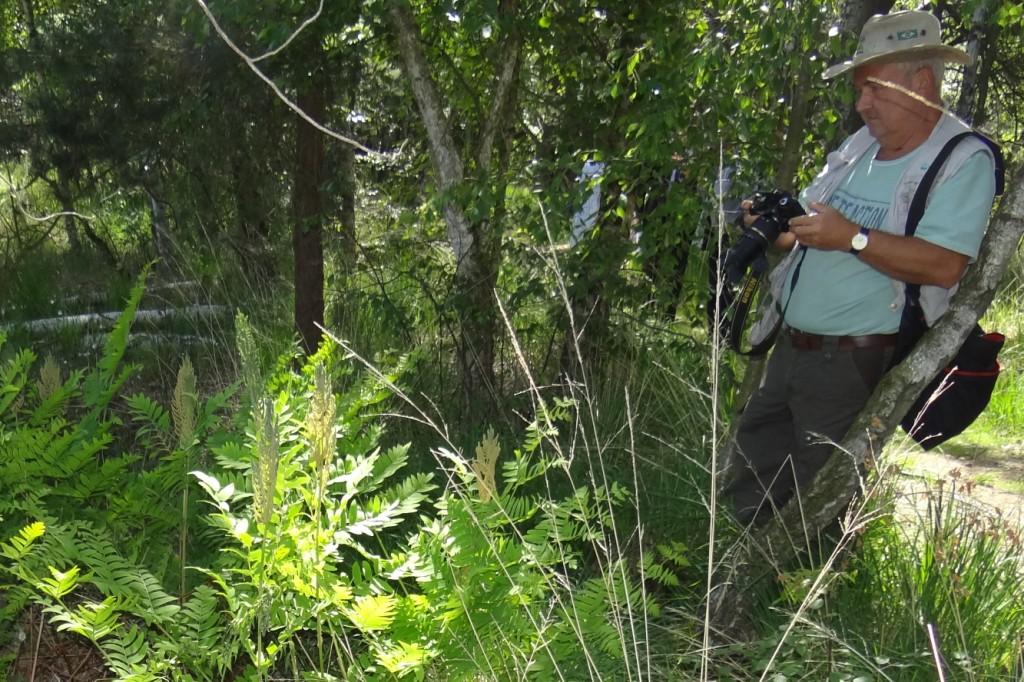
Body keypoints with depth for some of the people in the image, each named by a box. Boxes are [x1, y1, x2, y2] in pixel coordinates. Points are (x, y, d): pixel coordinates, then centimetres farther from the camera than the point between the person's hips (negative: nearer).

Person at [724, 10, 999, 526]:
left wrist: (853, 237, -28)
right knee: (754, 463, 15)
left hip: (854, 364, -8)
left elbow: (945, 266, -24)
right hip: (791, 348, 8)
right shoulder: (860, 146, 13)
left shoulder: (964, 160, -10)